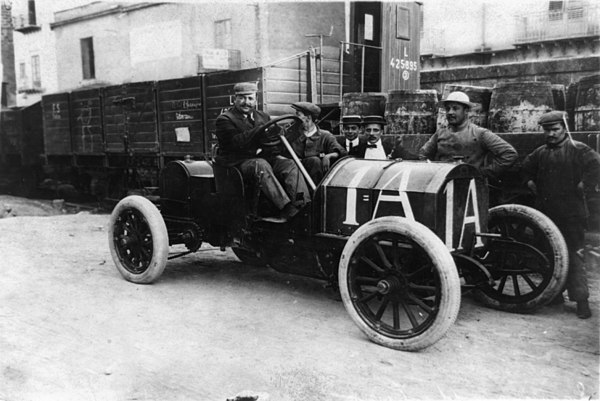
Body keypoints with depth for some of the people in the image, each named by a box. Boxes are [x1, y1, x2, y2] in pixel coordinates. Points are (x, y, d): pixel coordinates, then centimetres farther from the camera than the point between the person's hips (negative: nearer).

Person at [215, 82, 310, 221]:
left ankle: (302, 204, -33)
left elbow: (271, 142, 19)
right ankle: (285, 207, -44)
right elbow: (236, 142, -16)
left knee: (290, 164, -18)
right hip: (239, 162, -6)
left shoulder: (263, 117, 22)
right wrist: (259, 130, -25)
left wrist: (276, 155, -5)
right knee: (261, 165, -36)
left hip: (264, 158, 6)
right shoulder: (224, 119, 1)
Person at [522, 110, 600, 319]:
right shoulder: (540, 153, 13)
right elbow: (526, 168, 31)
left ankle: (581, 300, 2)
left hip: (571, 214, -6)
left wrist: (583, 186, -15)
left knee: (571, 255, -6)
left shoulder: (578, 150, -6)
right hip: (545, 211, 6)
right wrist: (530, 183, 17)